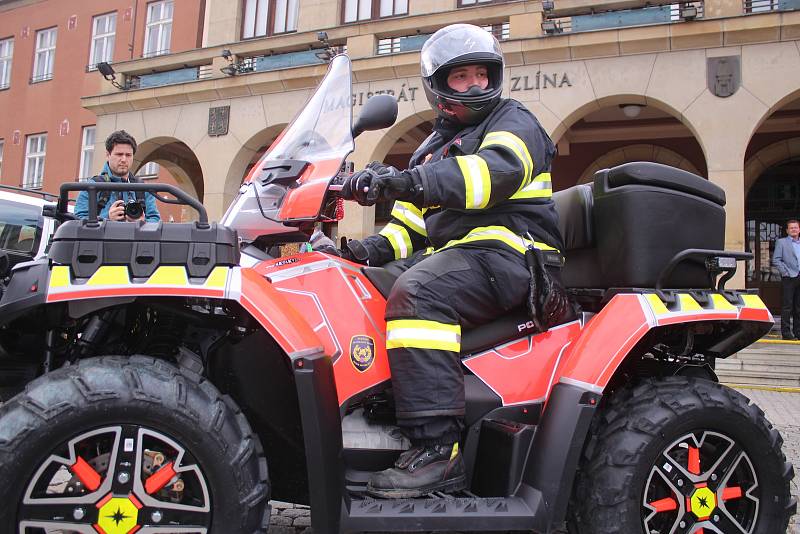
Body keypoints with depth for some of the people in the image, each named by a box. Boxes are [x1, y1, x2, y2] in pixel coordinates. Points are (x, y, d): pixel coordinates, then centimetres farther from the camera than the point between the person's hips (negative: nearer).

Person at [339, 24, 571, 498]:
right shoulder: (434, 148, 28)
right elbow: (412, 221, 23)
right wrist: (382, 245, -1)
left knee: (416, 294, -34)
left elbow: (495, 171, -19)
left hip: (509, 250, -8)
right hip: (448, 253, 8)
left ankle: (438, 450, -37)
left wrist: (409, 181, -33)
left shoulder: (514, 121, 5)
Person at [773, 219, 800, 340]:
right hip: (789, 279, -4)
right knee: (787, 306, -4)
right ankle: (786, 332, -2)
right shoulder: (781, 242, 6)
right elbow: (775, 260, -2)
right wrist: (786, 272, -10)